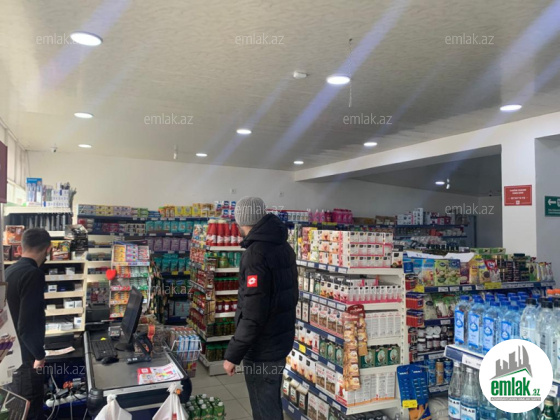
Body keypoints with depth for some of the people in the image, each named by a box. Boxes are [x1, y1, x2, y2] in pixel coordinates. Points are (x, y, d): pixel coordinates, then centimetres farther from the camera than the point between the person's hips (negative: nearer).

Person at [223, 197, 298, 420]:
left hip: (263, 346, -9)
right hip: (282, 337, 9)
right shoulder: (283, 246, 5)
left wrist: (233, 354, -20)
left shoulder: (256, 254, -24)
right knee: (270, 400, 25)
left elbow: (253, 314, -27)